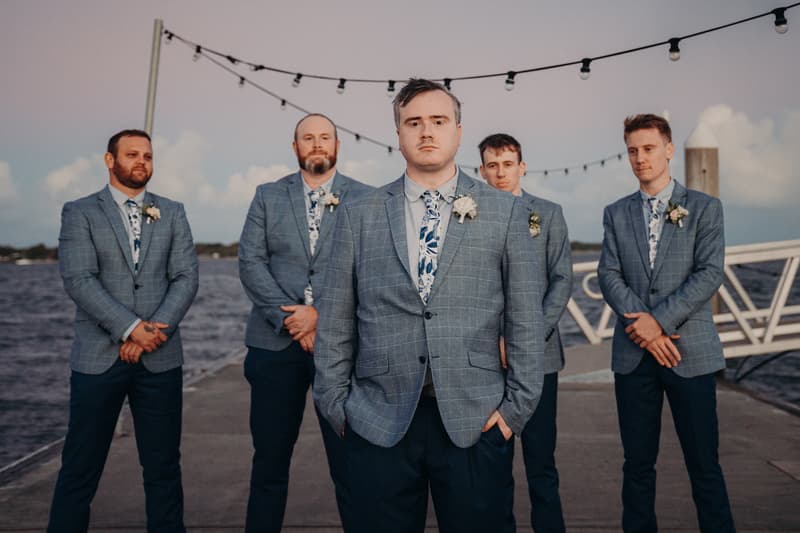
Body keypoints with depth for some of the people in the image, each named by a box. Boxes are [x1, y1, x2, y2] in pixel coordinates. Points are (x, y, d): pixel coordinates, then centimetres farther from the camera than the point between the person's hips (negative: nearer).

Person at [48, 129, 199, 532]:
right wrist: (132, 328, -17)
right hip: (98, 358, -2)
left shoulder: (172, 213, 11)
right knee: (80, 469, 3)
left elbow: (186, 278, 3)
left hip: (160, 359, 3)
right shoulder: (80, 212, 3)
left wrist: (156, 329, -12)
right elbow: (78, 280, -9)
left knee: (163, 466, 8)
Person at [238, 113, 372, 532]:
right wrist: (290, 318, -10)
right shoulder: (268, 196, 10)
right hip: (275, 342, 2)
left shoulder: (364, 199, 4)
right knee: (269, 461, 10)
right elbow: (250, 262, 1)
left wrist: (322, 314, -13)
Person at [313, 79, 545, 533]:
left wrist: (518, 406, -1)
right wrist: (336, 404, 4)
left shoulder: (504, 212, 4)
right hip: (378, 423, 1)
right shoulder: (359, 217, 6)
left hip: (476, 422, 0)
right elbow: (335, 323, 7)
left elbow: (525, 319, 3)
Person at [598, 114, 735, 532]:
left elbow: (710, 274, -6)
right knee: (638, 463, 8)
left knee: (703, 462, 1)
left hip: (690, 351, -2)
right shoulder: (616, 213, 11)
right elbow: (609, 275, 3)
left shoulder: (704, 208, 4)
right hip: (633, 353, 3)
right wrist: (643, 327, -11)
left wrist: (660, 319, -14)